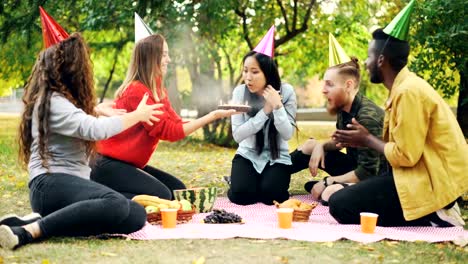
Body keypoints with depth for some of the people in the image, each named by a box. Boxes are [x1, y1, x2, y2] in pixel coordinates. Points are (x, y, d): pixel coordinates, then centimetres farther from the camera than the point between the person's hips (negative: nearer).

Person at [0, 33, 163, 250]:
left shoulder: (56, 100, 20)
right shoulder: (52, 102, -11)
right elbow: (95, 129, -24)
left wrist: (97, 110, 45)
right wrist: (136, 116, -10)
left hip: (72, 183, 10)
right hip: (51, 184, -10)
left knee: (136, 216, -10)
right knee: (117, 206, -35)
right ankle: (28, 231, -35)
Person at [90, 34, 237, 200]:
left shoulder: (158, 91, 9)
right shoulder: (137, 91, -20)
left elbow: (177, 124, 1)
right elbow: (170, 131, -20)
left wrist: (212, 115, -7)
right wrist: (212, 116, -20)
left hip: (130, 164, 10)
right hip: (109, 165, -10)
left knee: (178, 189, 6)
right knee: (161, 196, -20)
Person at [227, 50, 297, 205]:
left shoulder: (286, 91, -13)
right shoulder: (240, 92, -11)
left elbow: (287, 134, -15)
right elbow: (237, 135, -16)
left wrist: (277, 106, -29)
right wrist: (265, 111, -23)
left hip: (277, 158, 0)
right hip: (247, 155, 1)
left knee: (270, 195, -25)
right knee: (241, 195, -23)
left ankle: (265, 185, 10)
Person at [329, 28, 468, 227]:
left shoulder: (409, 91, -18)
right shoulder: (404, 86, 13)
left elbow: (406, 155, -20)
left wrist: (367, 140, -5)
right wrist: (365, 138, 5)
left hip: (433, 182, -10)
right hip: (425, 173, 10)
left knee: (340, 204, -15)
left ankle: (430, 219, -9)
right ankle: (434, 214, 11)